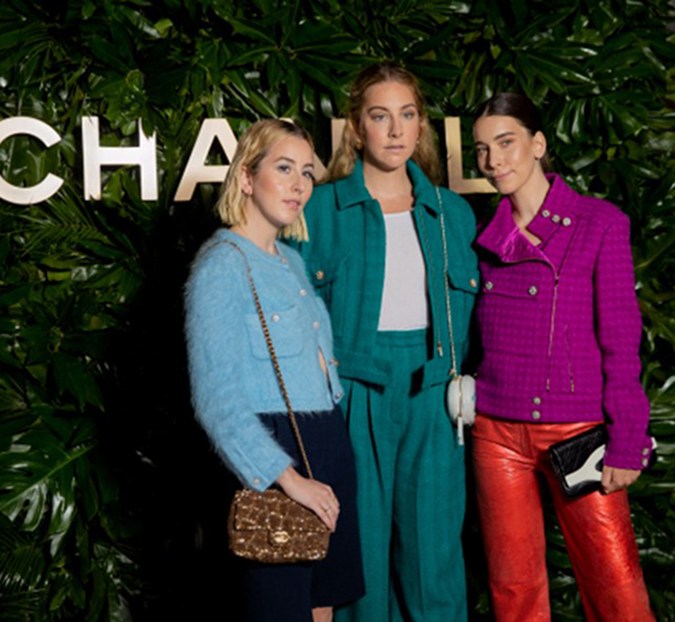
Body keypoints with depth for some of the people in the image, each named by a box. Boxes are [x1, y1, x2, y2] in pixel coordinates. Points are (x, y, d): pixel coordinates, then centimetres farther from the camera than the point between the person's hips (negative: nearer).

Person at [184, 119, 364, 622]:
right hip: (275, 454, -8)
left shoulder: (292, 261, 14)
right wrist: (288, 476, -22)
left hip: (329, 445, 8)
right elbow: (217, 398, -19)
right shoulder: (223, 264, -12)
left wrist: (332, 457, 10)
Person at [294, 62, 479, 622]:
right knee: (361, 553, 3)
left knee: (434, 550, 4)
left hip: (432, 401, 3)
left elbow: (469, 311, 15)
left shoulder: (452, 213, 12)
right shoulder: (323, 209, 1)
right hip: (355, 400, -2)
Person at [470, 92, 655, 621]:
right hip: (498, 433, 4)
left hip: (579, 432, -3)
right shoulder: (487, 235, 8)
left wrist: (626, 442, -8)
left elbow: (621, 339, -6)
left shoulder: (600, 223, -4)